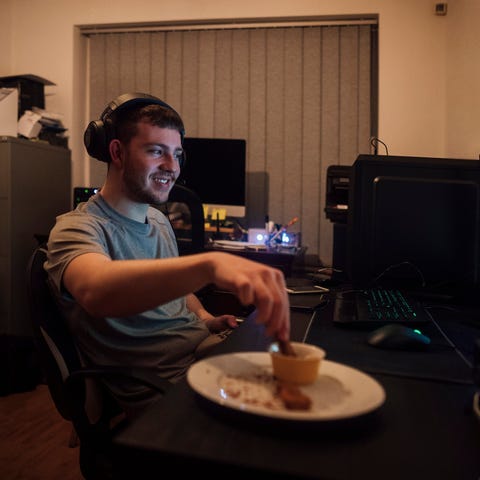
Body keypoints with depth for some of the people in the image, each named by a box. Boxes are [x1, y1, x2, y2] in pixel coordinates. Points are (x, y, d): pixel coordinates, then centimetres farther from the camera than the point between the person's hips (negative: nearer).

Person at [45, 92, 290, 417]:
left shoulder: (159, 220, 13)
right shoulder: (77, 228, -13)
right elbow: (96, 292, -37)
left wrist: (204, 317, 4)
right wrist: (209, 264, -53)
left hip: (206, 348, 8)